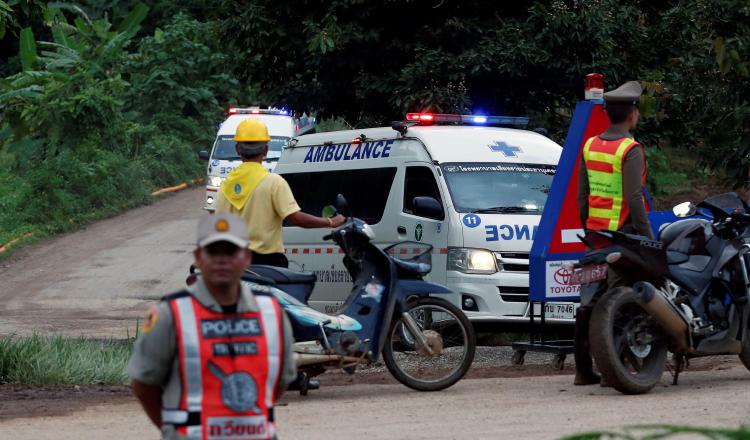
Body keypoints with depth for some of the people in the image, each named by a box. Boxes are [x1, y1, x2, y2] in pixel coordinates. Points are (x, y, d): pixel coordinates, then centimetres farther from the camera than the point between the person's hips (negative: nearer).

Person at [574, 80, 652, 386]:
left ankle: (583, 369, 11)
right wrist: (648, 238, -14)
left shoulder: (590, 146, 10)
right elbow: (634, 198, -18)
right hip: (624, 234, -8)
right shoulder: (630, 150, -12)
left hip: (596, 234, 8)